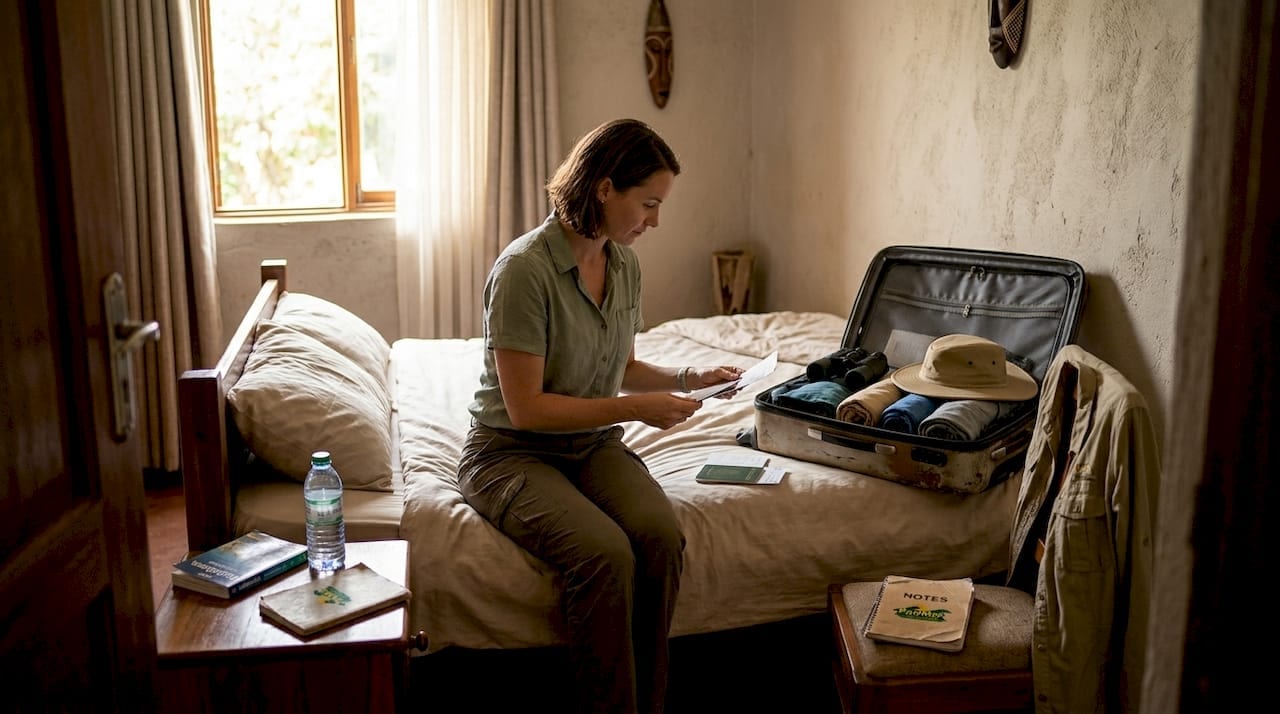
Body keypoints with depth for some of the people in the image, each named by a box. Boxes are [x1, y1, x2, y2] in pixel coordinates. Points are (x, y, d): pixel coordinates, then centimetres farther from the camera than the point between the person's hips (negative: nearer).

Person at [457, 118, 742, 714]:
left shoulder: (625, 267, 3)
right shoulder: (525, 268, -20)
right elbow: (526, 409, -20)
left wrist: (687, 378, 1)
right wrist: (635, 408, -19)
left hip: (593, 443, 6)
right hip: (512, 452, -6)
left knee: (662, 535, -24)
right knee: (605, 552, -32)